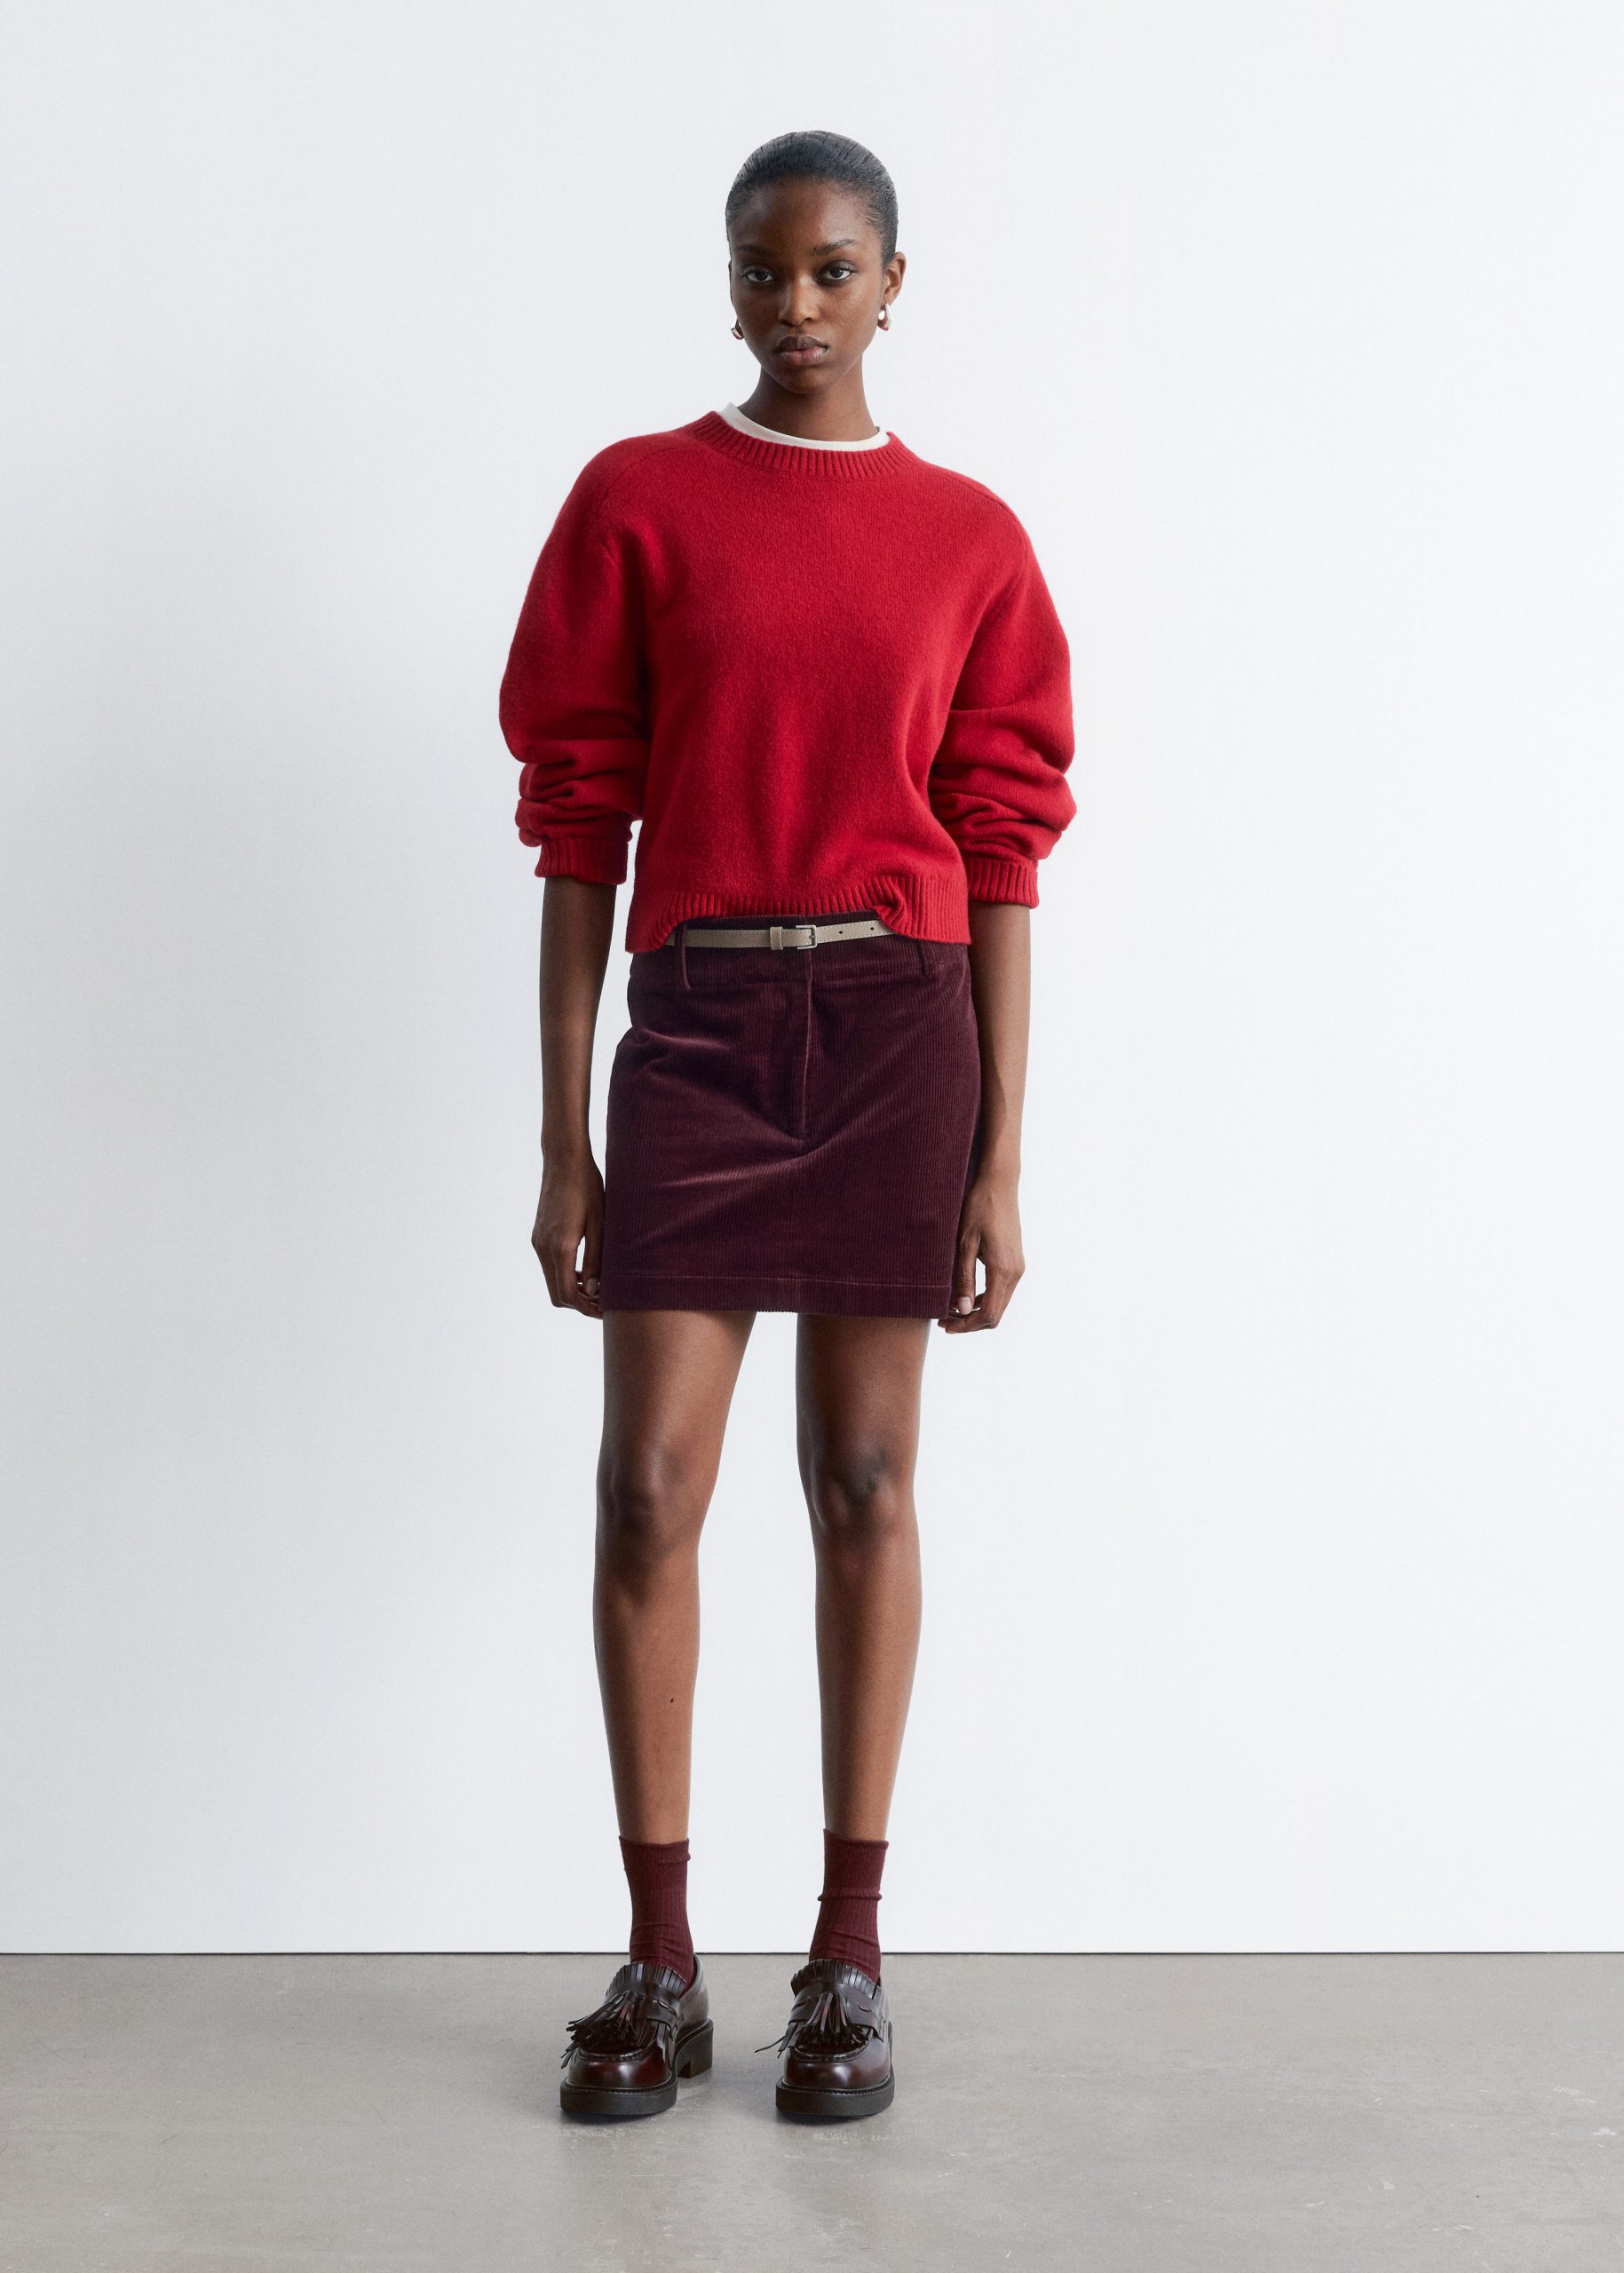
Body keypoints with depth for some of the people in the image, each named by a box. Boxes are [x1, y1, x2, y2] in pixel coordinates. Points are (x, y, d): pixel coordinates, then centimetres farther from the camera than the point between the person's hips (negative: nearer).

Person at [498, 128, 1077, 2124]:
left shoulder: (968, 539, 7)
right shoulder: (637, 502, 5)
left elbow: (999, 856, 5)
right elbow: (579, 823, 3)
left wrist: (1001, 1157, 0)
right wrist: (563, 1137, -1)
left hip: (898, 1026, 0)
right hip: (695, 1022, 0)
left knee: (866, 1483, 5)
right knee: (647, 1488, -4)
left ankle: (849, 1959, 14)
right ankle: (659, 1965, 10)